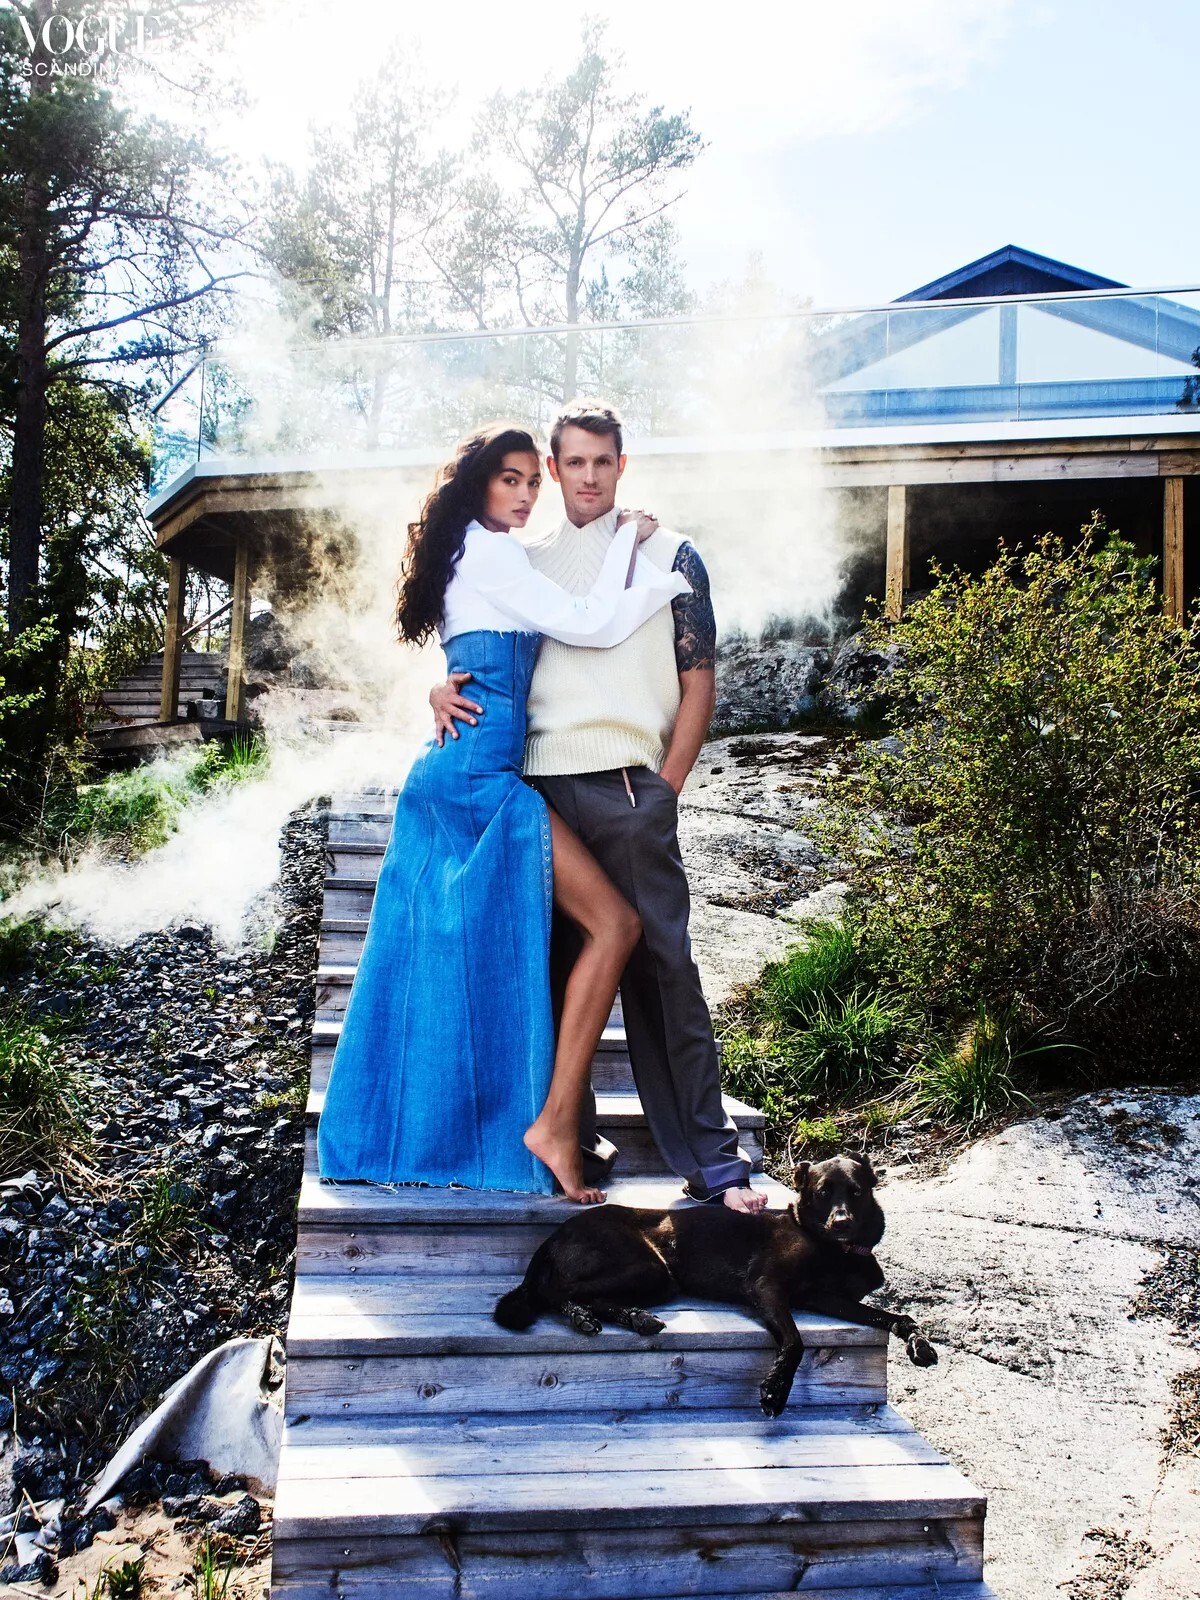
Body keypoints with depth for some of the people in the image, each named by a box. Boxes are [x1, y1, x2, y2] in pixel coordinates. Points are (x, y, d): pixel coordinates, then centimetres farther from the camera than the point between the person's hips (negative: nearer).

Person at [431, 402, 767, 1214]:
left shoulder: (669, 555, 8)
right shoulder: (527, 561, 17)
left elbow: (699, 683, 5)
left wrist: (667, 790, -3)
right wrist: (445, 691, 0)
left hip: (628, 790, -3)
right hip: (539, 790, 3)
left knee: (662, 965, -4)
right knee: (556, 963, 7)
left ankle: (710, 1157, 2)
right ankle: (571, 1129, 20)